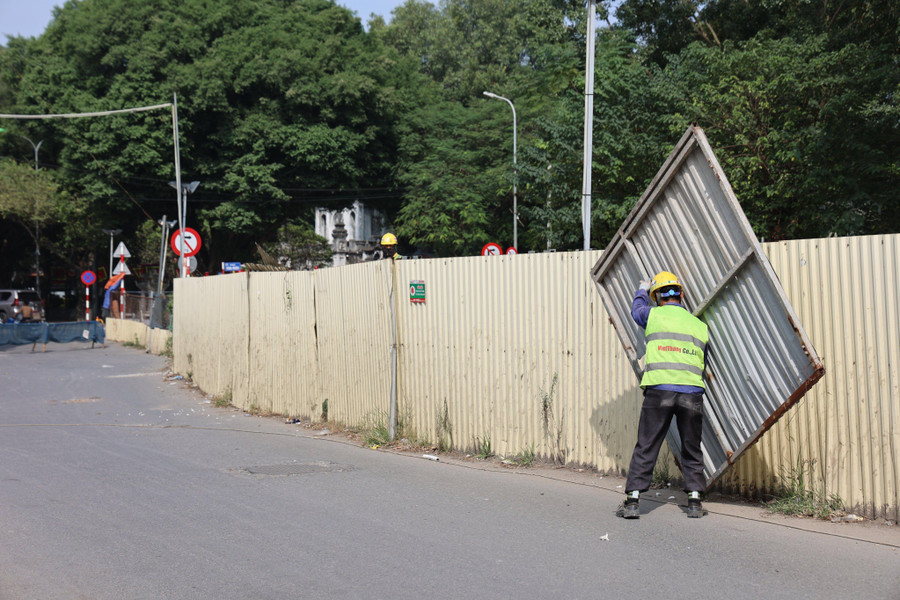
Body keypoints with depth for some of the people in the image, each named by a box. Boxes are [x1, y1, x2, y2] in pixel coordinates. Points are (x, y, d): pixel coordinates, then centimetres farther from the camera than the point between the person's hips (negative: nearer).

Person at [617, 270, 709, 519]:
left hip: (659, 390, -2)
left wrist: (642, 290, 49)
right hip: (692, 392, 2)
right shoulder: (700, 325, 14)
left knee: (645, 447, 3)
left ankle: (632, 500, 2)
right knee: (692, 450, 13)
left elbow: (636, 310, 30)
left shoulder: (654, 315, 6)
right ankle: (694, 501, 12)